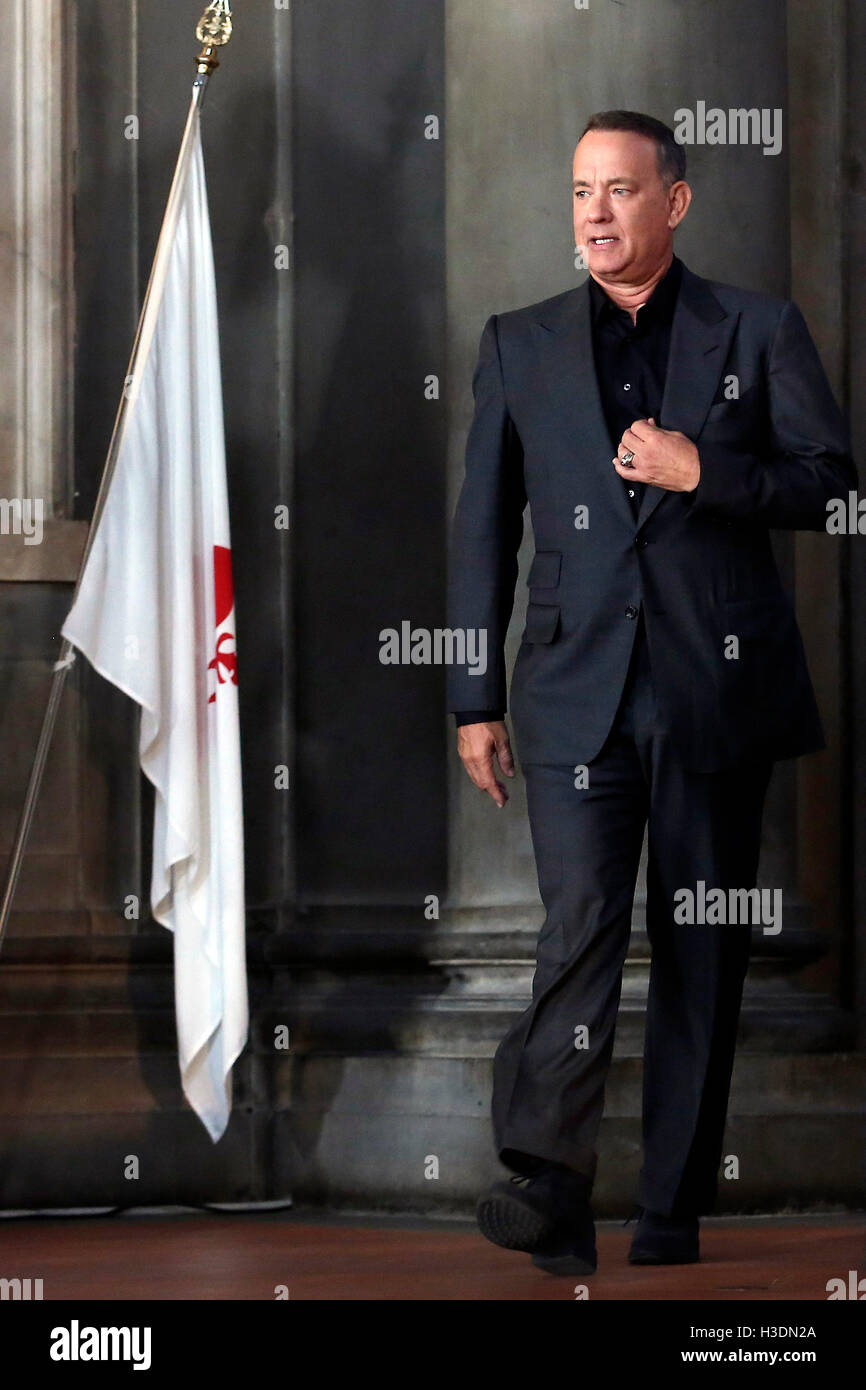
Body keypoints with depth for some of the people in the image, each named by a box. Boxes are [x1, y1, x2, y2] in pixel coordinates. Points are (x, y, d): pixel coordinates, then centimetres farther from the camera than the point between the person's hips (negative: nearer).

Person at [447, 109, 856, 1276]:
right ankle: (547, 1189, -21)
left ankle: (675, 1211, 10)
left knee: (703, 949, 3)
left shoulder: (760, 332, 7)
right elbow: (484, 526, 11)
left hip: (719, 685, 0)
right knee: (582, 922, -15)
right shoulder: (520, 346, 11)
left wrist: (702, 472, -11)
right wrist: (475, 696, 6)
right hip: (577, 687, 0)